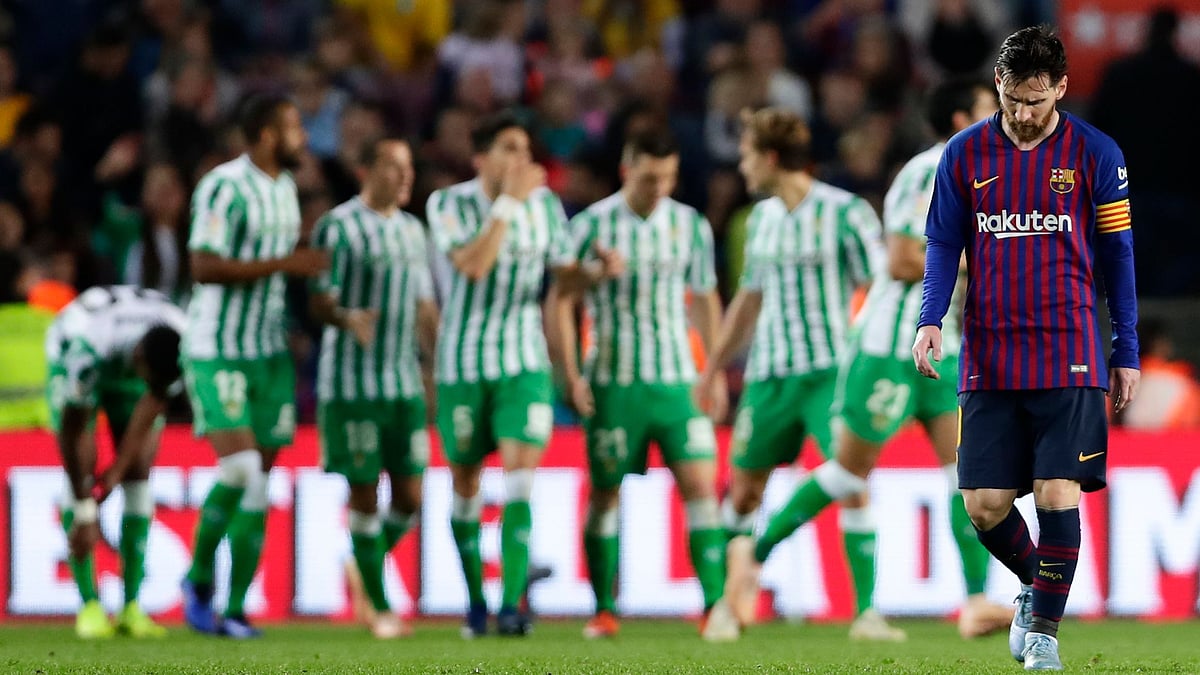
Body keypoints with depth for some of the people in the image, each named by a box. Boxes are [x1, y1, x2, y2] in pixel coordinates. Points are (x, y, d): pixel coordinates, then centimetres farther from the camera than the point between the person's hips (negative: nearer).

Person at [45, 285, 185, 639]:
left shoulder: (180, 348, -34)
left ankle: (131, 607, -9)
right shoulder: (87, 352, -44)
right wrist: (83, 515, -31)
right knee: (81, 468, -16)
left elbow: (151, 410, -18)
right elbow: (71, 434, -35)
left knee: (139, 473, -9)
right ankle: (89, 606, -15)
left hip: (127, 372, 3)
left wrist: (117, 471, -16)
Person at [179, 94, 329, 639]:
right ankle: (199, 580, 6)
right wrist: (284, 263, -23)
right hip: (216, 352, -8)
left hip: (268, 352, 8)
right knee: (238, 471, -16)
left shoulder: (285, 186, 13)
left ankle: (236, 609, 7)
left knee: (260, 480, 3)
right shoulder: (225, 187, -15)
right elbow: (204, 267, -22)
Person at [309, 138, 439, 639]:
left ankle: (370, 562, 28)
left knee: (410, 497, 2)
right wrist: (349, 319, -30)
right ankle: (380, 608, 5)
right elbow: (318, 300, -9)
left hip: (405, 384, 6)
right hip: (351, 384, -6)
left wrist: (436, 366, 16)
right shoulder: (339, 227, -6)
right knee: (364, 494, -3)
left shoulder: (412, 230, 15)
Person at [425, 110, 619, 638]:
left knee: (520, 472, -16)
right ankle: (476, 605, 22)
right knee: (465, 485, 7)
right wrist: (509, 201, -23)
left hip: (524, 364, 1)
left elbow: (565, 273, 13)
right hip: (463, 364, -1)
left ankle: (511, 604, -19)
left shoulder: (544, 203, 3)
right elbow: (471, 265, -24)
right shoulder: (449, 204, -8)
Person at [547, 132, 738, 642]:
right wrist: (571, 375, -6)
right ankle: (604, 610, 13)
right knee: (605, 495, 3)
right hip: (612, 384, -2)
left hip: (677, 382, 2)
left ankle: (716, 604, -12)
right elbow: (561, 301, 0)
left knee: (701, 485, -10)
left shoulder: (691, 226, 5)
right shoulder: (592, 226, -4)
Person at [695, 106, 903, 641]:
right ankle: (731, 598, 25)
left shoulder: (846, 213, -8)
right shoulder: (762, 217, 12)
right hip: (768, 375, 6)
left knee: (852, 481, -17)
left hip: (832, 371, -6)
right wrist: (713, 369, 26)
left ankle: (866, 612, -15)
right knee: (744, 487, 8)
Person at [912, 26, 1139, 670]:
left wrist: (1126, 352, 5)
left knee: (1057, 494, -10)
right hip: (988, 361, 2)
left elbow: (1116, 254, 5)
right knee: (984, 506, 0)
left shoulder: (1094, 154, 0)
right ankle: (1035, 586, 28)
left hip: (1069, 359, -2)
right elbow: (943, 243, 9)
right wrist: (930, 319, -7)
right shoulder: (965, 153, 4)